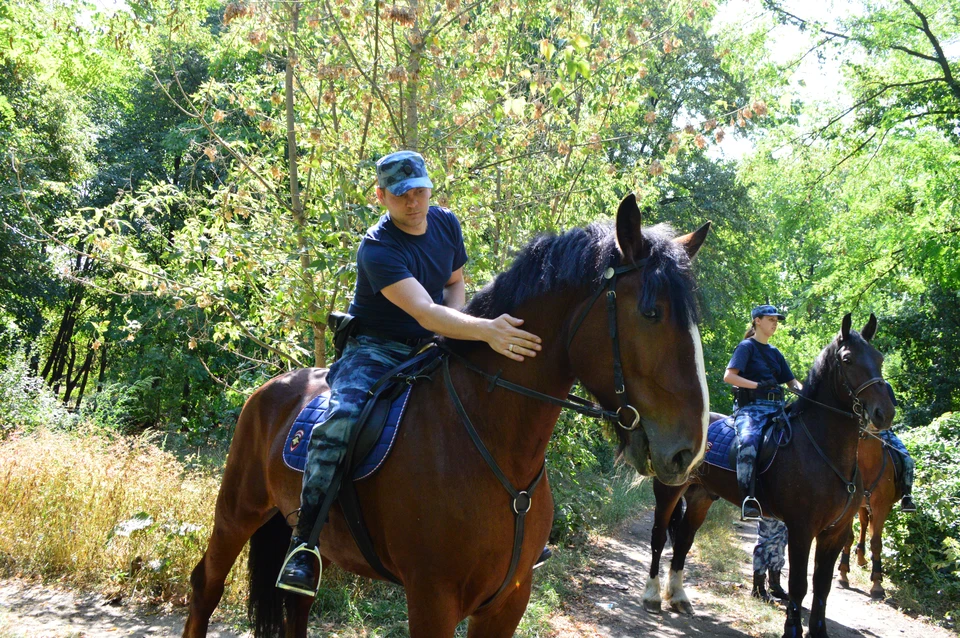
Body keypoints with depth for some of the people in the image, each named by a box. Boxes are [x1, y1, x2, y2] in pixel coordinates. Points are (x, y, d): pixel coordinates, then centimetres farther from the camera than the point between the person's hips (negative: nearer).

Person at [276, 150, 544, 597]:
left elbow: (455, 282, 15)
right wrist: (486, 330, -49)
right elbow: (425, 312, -35)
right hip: (375, 349, -7)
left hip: (430, 347, 7)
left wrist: (457, 324, -8)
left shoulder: (446, 223, 0)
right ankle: (304, 541, -22)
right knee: (341, 420, -33)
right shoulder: (377, 249, -22)